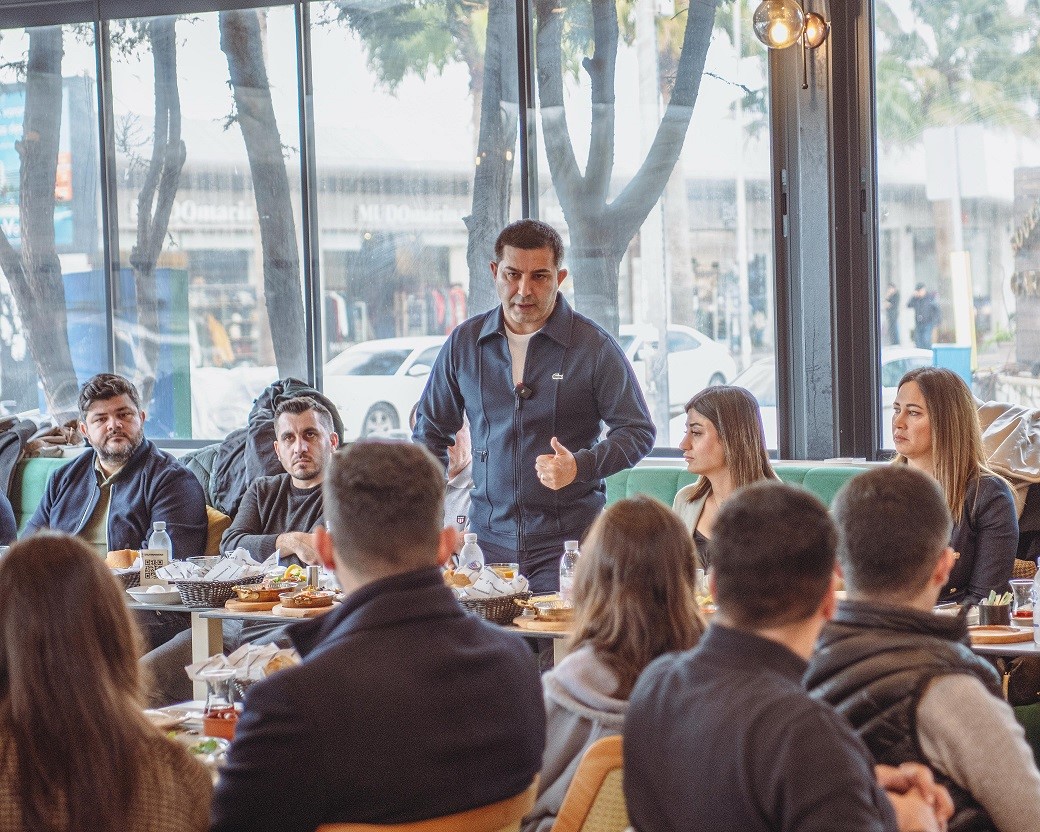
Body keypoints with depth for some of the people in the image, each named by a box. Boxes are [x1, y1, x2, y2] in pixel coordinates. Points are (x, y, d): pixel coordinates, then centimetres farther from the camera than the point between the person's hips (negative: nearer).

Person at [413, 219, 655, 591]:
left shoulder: (595, 347, -3)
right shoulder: (464, 342, 7)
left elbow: (638, 432, 0)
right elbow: (431, 429, 18)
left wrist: (579, 467, -16)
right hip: (489, 539, 3)